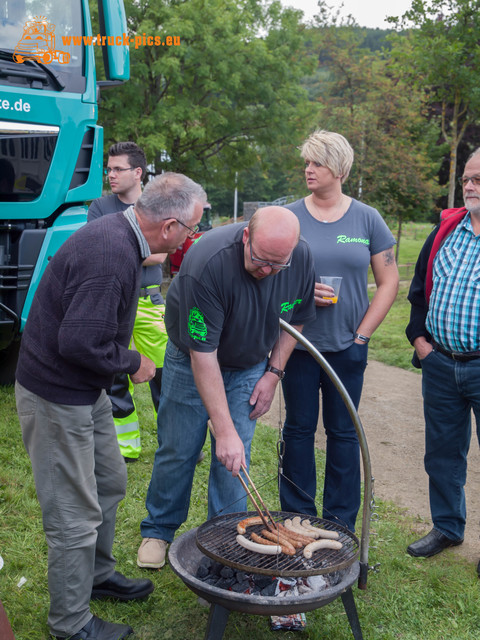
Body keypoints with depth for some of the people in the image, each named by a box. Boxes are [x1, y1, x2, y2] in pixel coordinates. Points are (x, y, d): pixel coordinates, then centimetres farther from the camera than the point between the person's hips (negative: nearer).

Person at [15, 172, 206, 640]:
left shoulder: (117, 233, 3)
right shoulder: (110, 259, -29)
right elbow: (79, 344, -31)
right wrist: (133, 362, -16)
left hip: (86, 391, 10)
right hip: (57, 398, -10)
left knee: (109, 483, 23)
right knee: (76, 514, 3)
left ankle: (98, 575, 44)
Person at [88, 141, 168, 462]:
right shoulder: (100, 207, 7)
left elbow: (160, 255, -6)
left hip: (150, 300, -1)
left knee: (164, 372, -2)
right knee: (115, 375, 5)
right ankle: (127, 445, 19)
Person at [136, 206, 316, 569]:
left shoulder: (301, 257, -19)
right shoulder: (206, 264, -36)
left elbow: (295, 318, 1)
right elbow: (203, 354, -34)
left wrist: (273, 373, -5)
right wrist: (224, 430, -33)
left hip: (249, 367, 3)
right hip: (193, 361, -3)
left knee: (235, 458, 1)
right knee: (178, 451, 5)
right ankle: (158, 530, 27)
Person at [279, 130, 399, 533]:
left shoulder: (367, 219, 1)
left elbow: (389, 281, 4)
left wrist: (362, 334, -3)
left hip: (347, 348, 0)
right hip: (298, 345, 0)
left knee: (343, 432, 8)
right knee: (299, 428, 8)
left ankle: (341, 521, 22)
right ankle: (298, 515, 23)